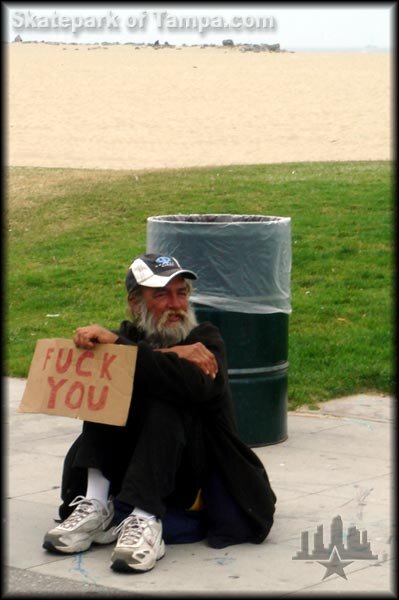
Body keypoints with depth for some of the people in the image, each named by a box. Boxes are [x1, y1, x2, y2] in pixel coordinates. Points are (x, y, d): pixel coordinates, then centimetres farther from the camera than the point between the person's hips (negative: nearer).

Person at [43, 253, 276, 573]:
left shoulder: (205, 339, -2)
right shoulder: (129, 335, 7)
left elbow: (194, 384, -26)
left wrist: (118, 345, -28)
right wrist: (169, 356, -22)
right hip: (127, 471, 3)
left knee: (165, 404, -30)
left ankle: (145, 521, -44)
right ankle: (95, 508, -28)